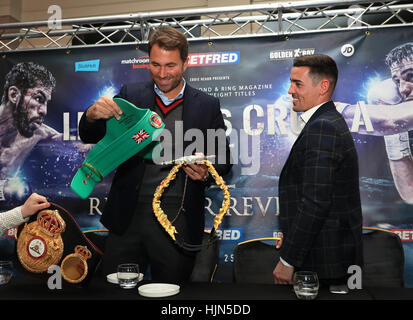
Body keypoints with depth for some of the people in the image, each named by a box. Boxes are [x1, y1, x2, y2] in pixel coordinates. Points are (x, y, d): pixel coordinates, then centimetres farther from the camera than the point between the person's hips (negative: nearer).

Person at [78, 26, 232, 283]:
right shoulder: (130, 96, 6)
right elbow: (90, 137, 4)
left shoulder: (207, 105, 4)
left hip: (177, 220, -1)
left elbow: (223, 158, 8)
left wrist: (206, 172, -15)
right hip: (128, 216, 2)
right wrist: (93, 115, -19)